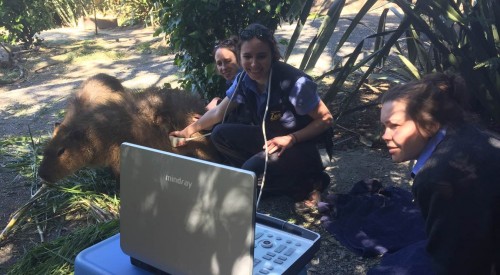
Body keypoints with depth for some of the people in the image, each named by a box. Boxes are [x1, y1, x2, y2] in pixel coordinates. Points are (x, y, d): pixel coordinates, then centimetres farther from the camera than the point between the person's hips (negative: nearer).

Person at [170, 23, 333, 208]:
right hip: (269, 138, 7)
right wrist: (188, 131, 7)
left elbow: (326, 119, -18)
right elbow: (218, 112, 6)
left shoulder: (294, 83, -28)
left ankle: (308, 183, -5)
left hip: (301, 145, -7)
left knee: (253, 170, -28)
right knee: (220, 134, -4)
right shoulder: (244, 80, -9)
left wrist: (291, 139, -26)